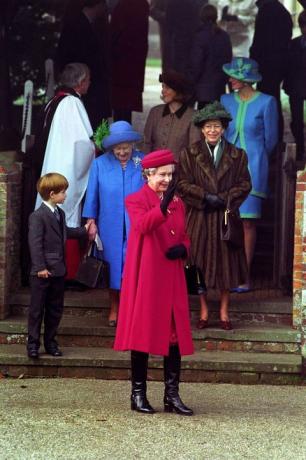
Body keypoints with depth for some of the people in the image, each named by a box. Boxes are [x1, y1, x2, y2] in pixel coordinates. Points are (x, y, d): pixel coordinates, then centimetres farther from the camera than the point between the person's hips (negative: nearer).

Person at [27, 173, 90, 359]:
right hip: (43, 273, -8)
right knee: (37, 309, 1)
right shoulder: (38, 216, -16)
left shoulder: (60, 213, 11)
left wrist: (83, 231, 40)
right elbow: (35, 243, -19)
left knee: (55, 309, 12)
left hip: (58, 271, 8)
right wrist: (40, 267, -22)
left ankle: (50, 342, 22)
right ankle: (33, 343, 7)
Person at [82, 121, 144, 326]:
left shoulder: (143, 163, -1)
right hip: (110, 226, 1)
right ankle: (114, 308, 18)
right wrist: (91, 220, 4)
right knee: (113, 264, 7)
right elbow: (93, 194, 6)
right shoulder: (100, 164, 1)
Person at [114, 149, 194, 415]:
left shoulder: (177, 203, 15)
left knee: (174, 333, 3)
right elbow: (142, 225, -23)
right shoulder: (136, 200, -3)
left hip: (172, 278, 5)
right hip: (145, 276, -5)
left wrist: (183, 247, -3)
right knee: (143, 332, -1)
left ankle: (172, 395, 8)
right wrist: (162, 206, -40)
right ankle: (138, 394, 7)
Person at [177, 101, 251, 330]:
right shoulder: (189, 154, 3)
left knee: (227, 263, 3)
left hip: (226, 217, 1)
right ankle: (204, 311, 12)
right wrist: (205, 197, -14)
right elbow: (183, 183, -2)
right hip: (199, 218, 0)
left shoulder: (237, 155, 4)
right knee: (200, 264, 2)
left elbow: (245, 184, 2)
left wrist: (223, 199, -12)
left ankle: (224, 312, 13)